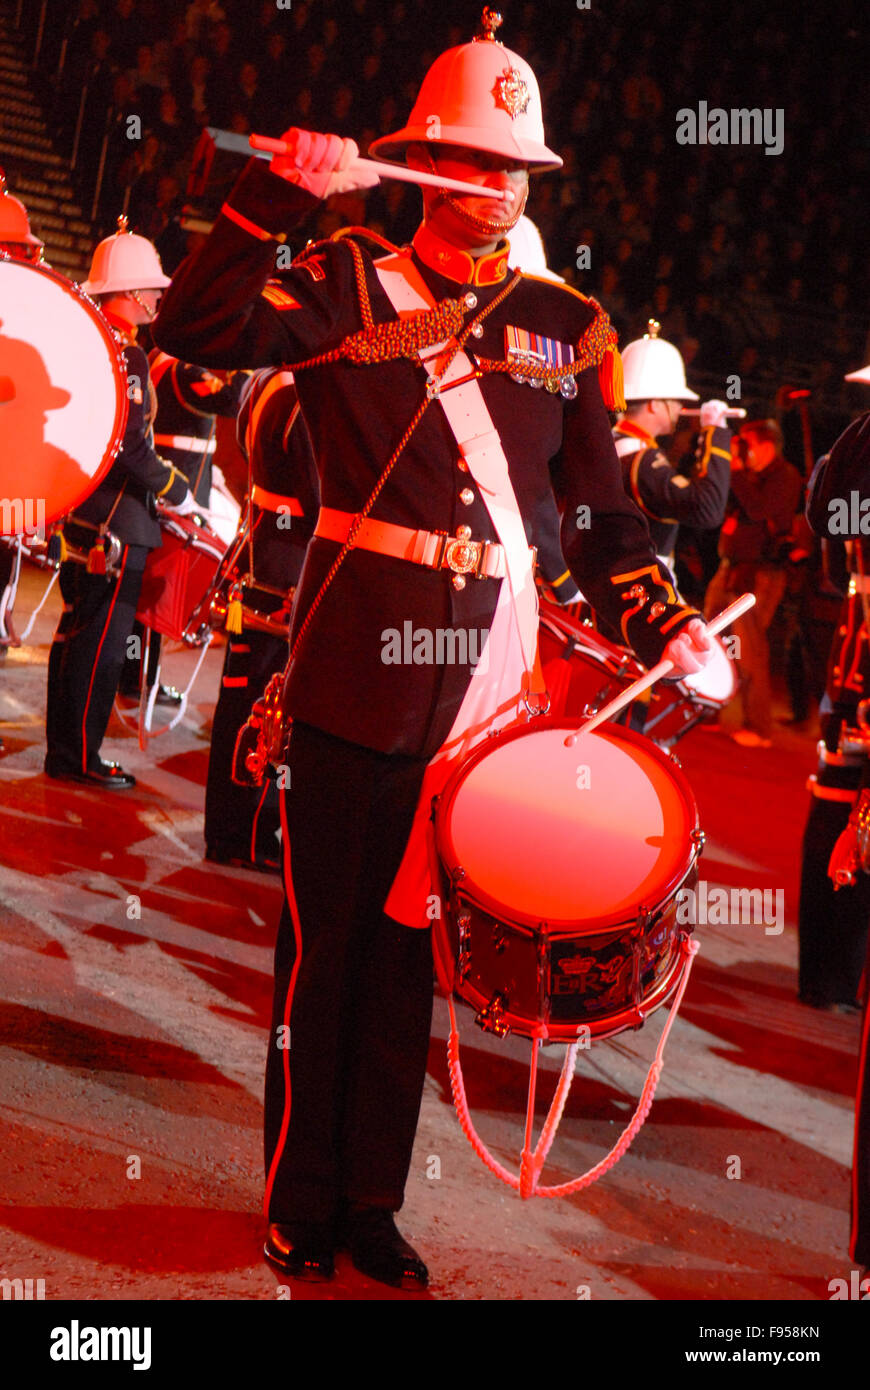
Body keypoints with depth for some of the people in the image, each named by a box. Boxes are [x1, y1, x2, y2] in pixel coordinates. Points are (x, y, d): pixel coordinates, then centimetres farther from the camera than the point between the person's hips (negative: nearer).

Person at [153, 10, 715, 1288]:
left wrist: (668, 624, -1)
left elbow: (604, 519, 13)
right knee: (326, 940, 5)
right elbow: (196, 331, -13)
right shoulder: (344, 290, 3)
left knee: (414, 942, 11)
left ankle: (373, 1203, 25)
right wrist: (283, 192, -18)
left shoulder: (566, 330, 11)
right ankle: (302, 1205, 20)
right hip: (357, 673, -3)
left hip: (490, 681, 3)